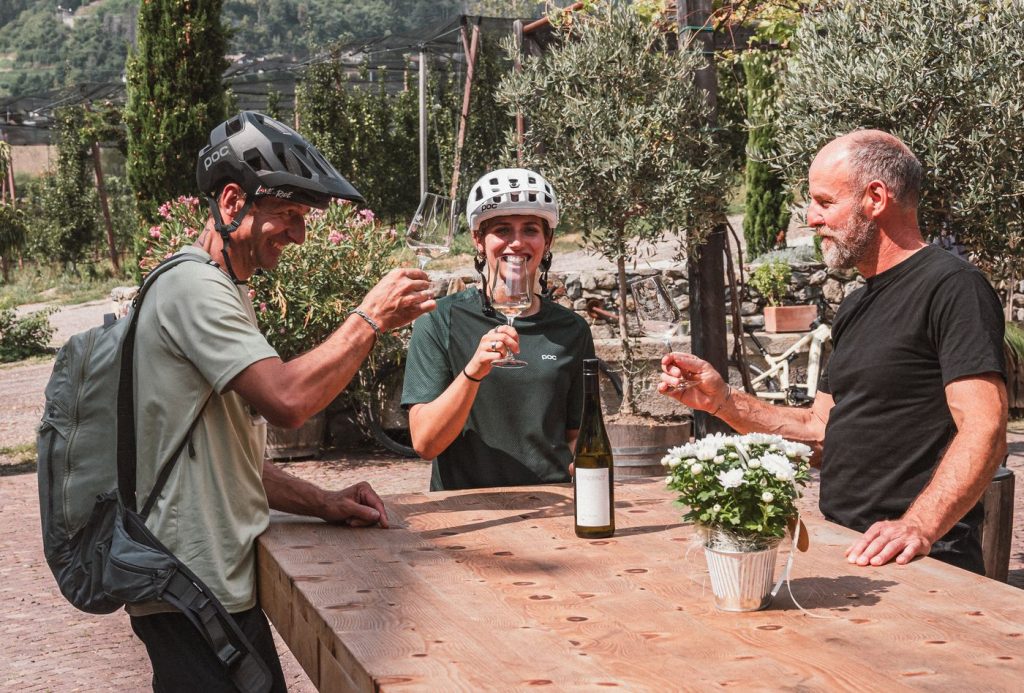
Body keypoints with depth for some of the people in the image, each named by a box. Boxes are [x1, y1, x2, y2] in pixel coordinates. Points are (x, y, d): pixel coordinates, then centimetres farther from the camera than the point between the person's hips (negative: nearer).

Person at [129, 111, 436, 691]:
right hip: (192, 596, -10)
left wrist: (323, 503, 7)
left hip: (223, 582, 10)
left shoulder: (223, 294, 19)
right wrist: (373, 317, -16)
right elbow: (287, 400, -27)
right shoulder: (193, 286, -14)